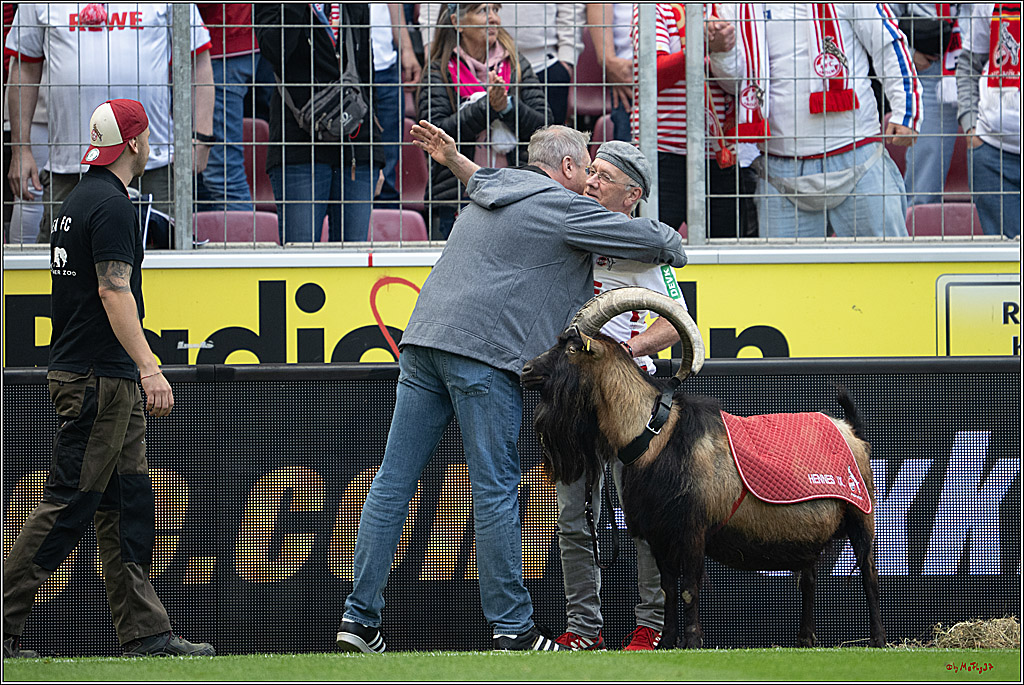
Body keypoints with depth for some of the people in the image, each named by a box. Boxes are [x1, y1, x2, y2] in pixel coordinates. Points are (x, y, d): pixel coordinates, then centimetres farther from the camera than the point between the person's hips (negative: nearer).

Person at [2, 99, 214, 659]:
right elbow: (114, 292, -22)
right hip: (99, 378, -11)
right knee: (69, 504, -9)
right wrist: (149, 369, -27)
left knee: (129, 503, 9)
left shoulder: (77, 200, 18)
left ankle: (145, 632, 9)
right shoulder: (111, 204, -14)